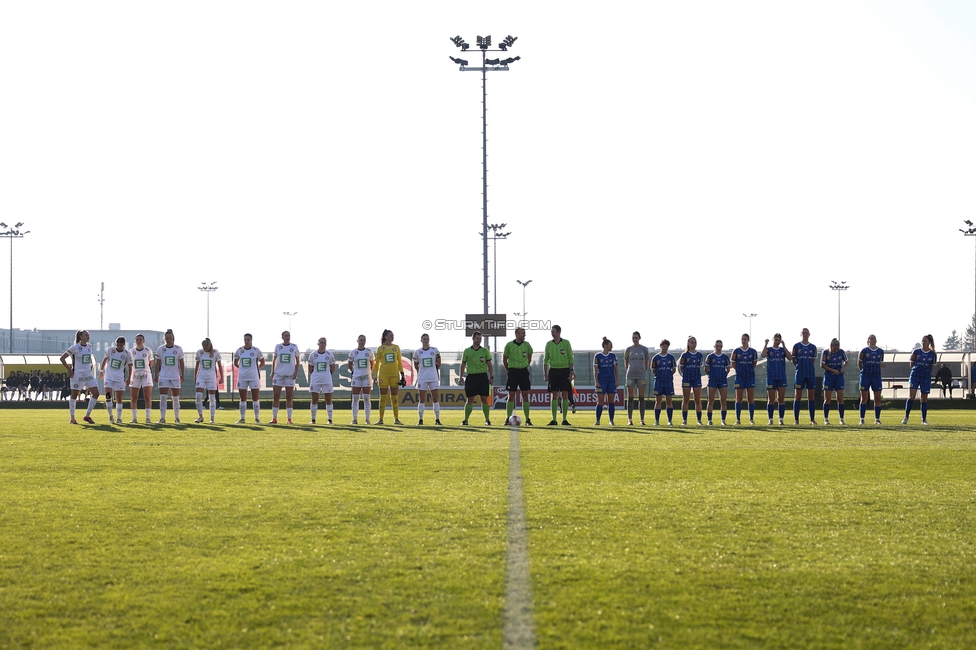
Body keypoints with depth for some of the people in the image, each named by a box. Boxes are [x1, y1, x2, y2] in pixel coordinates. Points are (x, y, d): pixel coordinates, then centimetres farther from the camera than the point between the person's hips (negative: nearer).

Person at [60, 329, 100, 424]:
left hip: (88, 374, 6)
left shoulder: (89, 346, 8)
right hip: (77, 374, -6)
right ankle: (72, 418, 10)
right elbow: (62, 358, -8)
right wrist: (69, 369, -11)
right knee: (74, 395, 2)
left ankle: (87, 416, 5)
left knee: (95, 393, -5)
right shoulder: (75, 348, -10)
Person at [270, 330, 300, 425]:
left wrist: (296, 372, -4)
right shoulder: (278, 346, 6)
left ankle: (289, 419, 5)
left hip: (290, 374, -1)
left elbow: (297, 361, 8)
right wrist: (272, 372, 5)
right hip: (278, 374, 1)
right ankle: (274, 418, 1)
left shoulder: (294, 347, 3)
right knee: (276, 396, -3)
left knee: (289, 397, 1)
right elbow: (274, 360, 13)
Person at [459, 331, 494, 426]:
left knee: (484, 399, -2)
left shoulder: (485, 351, 6)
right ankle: (465, 420, 2)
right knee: (470, 399, -1)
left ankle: (487, 420, 4)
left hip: (482, 376, 0)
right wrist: (461, 377, 0)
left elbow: (489, 365, 8)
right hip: (471, 377, 0)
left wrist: (491, 376, 0)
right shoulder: (467, 351, 6)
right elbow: (463, 365, 10)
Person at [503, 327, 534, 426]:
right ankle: (508, 419, 3)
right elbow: (504, 359, 5)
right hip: (513, 371, -2)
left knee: (525, 395, 1)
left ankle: (527, 419, 5)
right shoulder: (509, 345, -4)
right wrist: (508, 370, 7)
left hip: (524, 371, 2)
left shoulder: (527, 345, 4)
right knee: (511, 396, -2)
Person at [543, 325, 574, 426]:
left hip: (564, 370, -1)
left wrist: (571, 371, -6)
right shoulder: (549, 344, 6)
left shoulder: (566, 343, 1)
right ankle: (554, 419, 1)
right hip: (553, 370, 1)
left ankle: (564, 419, 3)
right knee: (554, 396, -1)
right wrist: (545, 374, 3)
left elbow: (571, 358, 2)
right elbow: (545, 360, 9)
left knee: (565, 395, -2)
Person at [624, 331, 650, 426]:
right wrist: (628, 372, 5)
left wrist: (643, 372, 5)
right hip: (630, 375, 1)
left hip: (641, 375, -1)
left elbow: (647, 363, 10)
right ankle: (630, 420, -1)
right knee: (630, 397, -2)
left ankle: (642, 420, 2)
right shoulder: (628, 350, 6)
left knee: (641, 398, 0)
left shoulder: (644, 349, 4)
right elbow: (626, 363, 13)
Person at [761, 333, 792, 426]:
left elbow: (790, 358, -9)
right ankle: (770, 419, 6)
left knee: (781, 399, 0)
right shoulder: (768, 349, 3)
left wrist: (784, 346, -9)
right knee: (771, 400, 1)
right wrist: (766, 344, -14)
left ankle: (781, 419, 4)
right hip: (771, 377, -1)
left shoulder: (783, 350, 9)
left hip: (782, 377, 2)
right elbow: (762, 355, -18)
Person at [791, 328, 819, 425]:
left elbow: (813, 360, 14)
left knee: (811, 397, 3)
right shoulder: (796, 346, 1)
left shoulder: (813, 347, 6)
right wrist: (800, 366, 5)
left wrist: (807, 366, 7)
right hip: (800, 374, -2)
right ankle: (796, 420, 1)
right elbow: (793, 360, 8)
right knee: (797, 397, -2)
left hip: (810, 374, 2)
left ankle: (812, 419, 7)